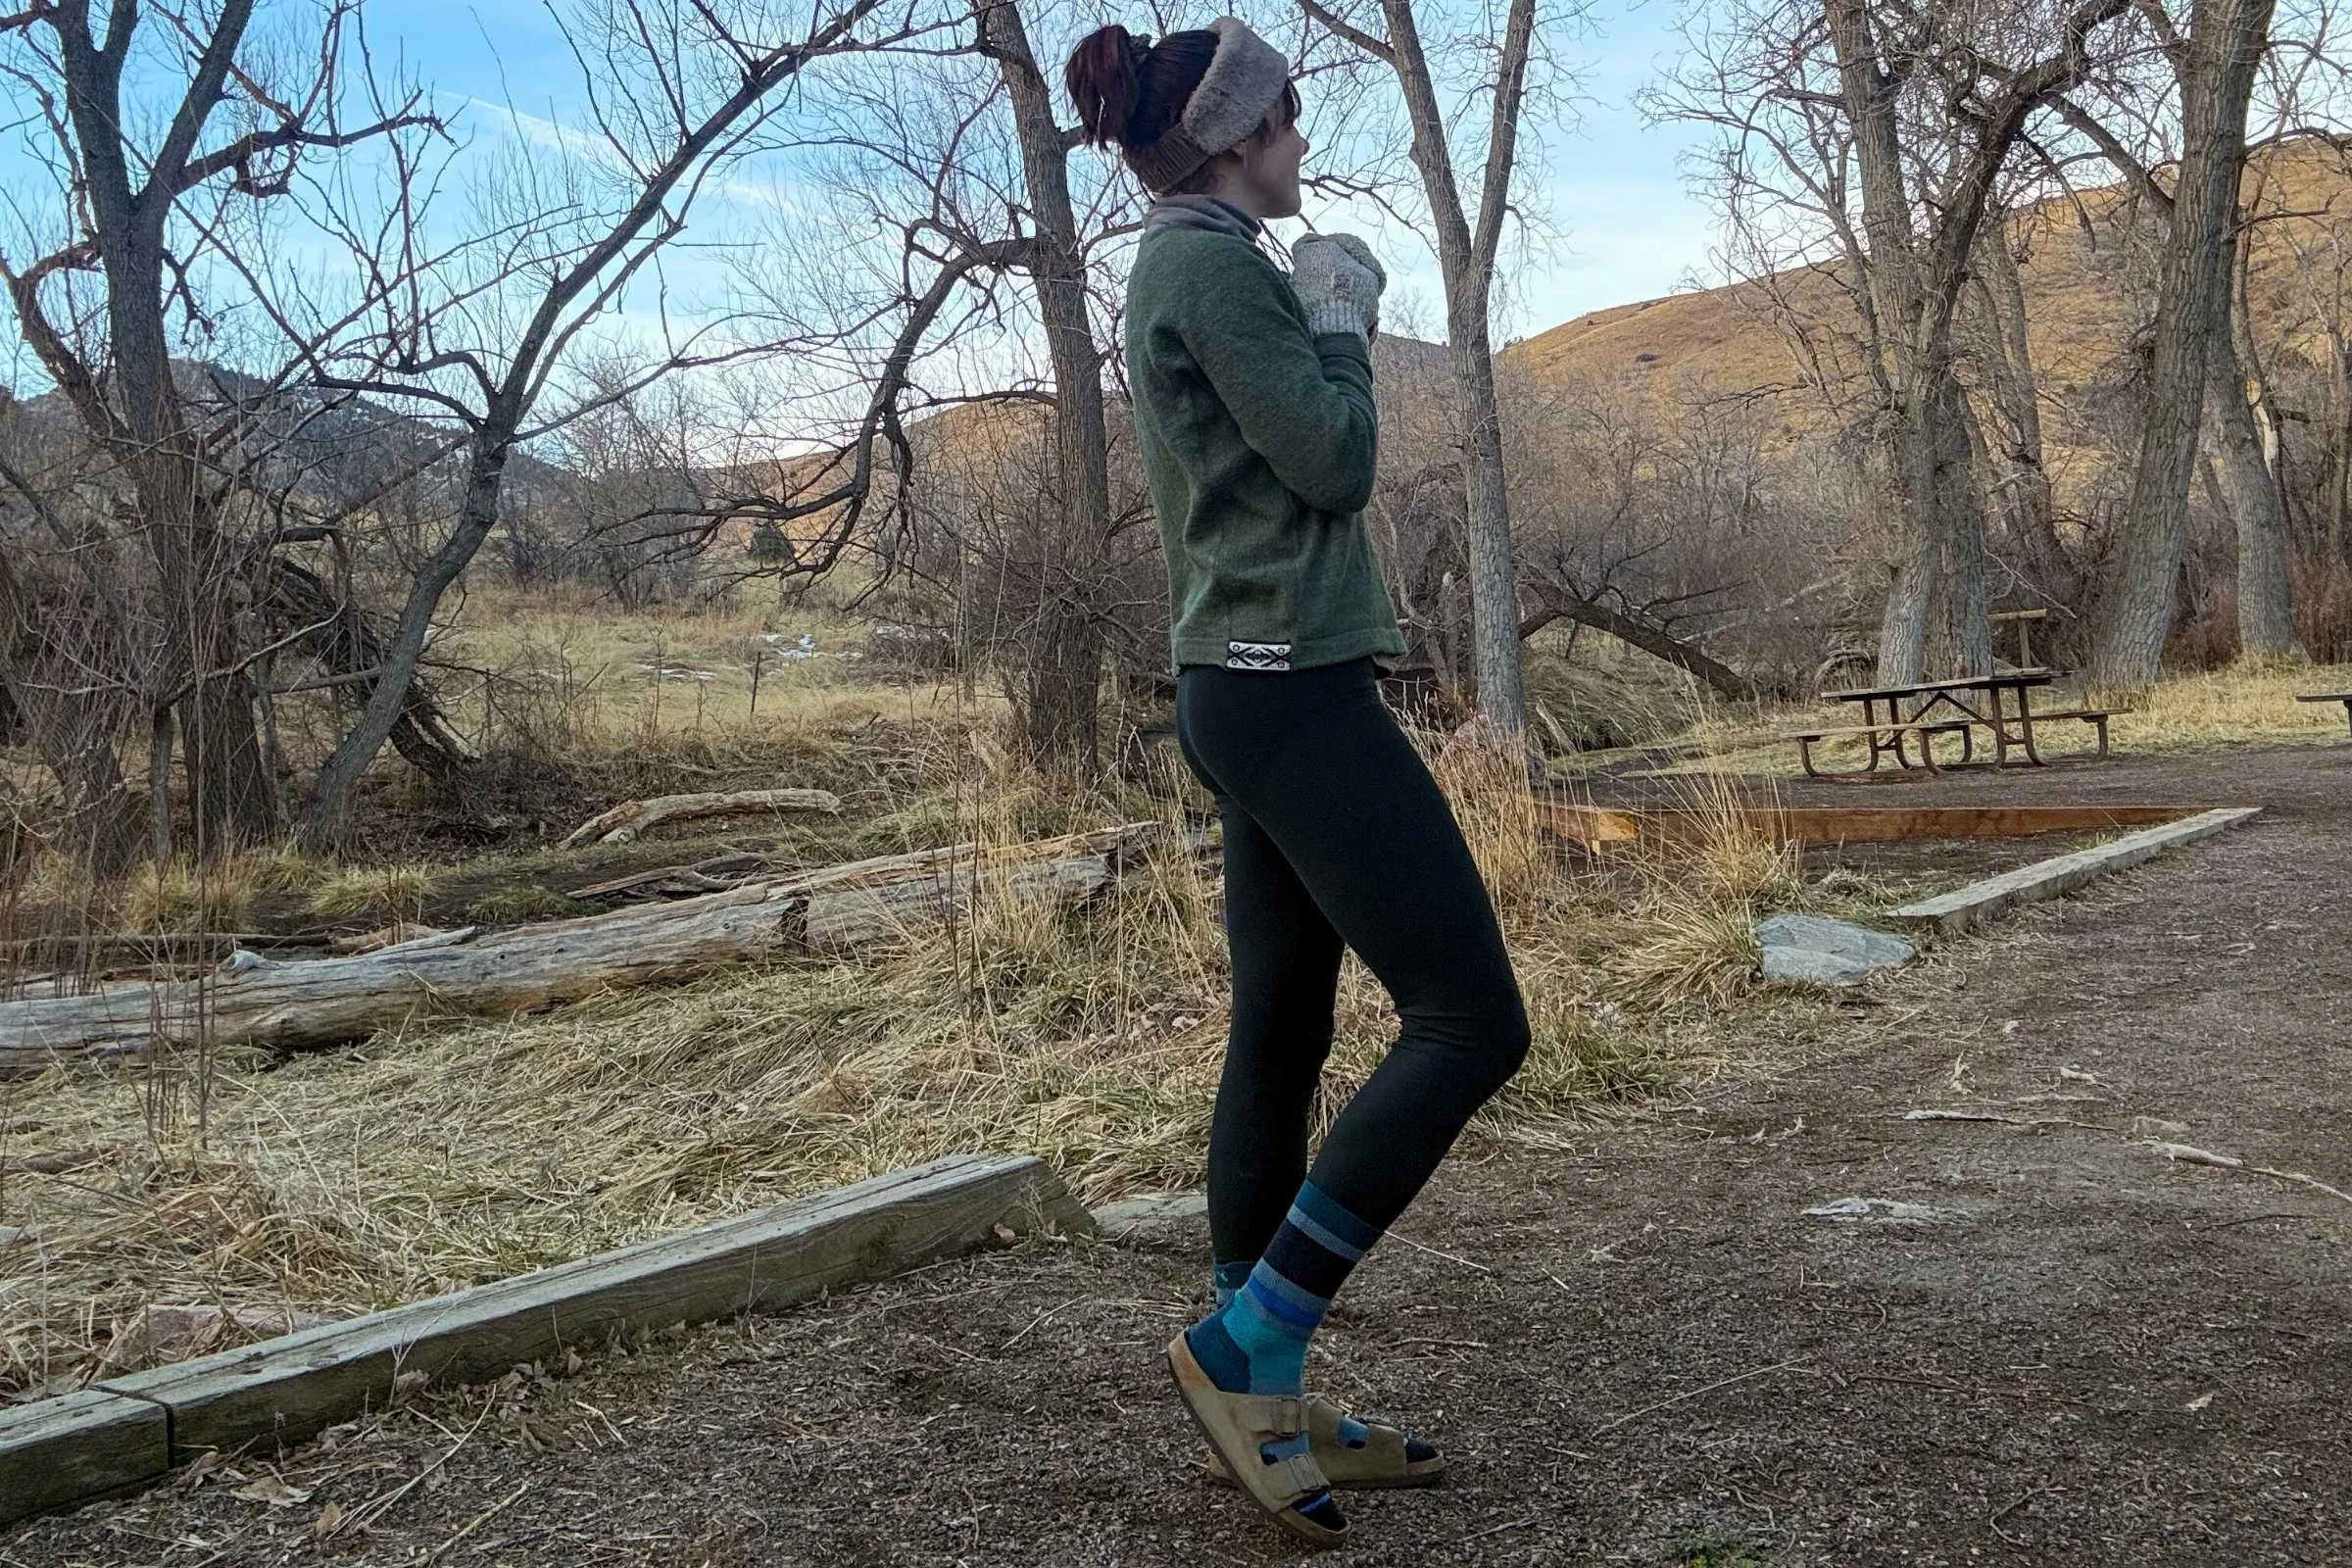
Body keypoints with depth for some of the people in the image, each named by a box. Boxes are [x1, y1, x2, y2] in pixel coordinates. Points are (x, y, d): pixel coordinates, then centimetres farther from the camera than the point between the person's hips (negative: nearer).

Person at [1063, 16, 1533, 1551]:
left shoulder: (1180, 270, 21)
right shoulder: (1218, 263, -10)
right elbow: (1335, 462, -13)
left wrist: (1327, 313, 19)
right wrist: (1340, 313, -1)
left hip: (1256, 693, 11)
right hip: (1295, 693, -11)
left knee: (1283, 1042, 10)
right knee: (1473, 1019, -10)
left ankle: (1266, 1407, 17)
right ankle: (1246, 1343, -5)